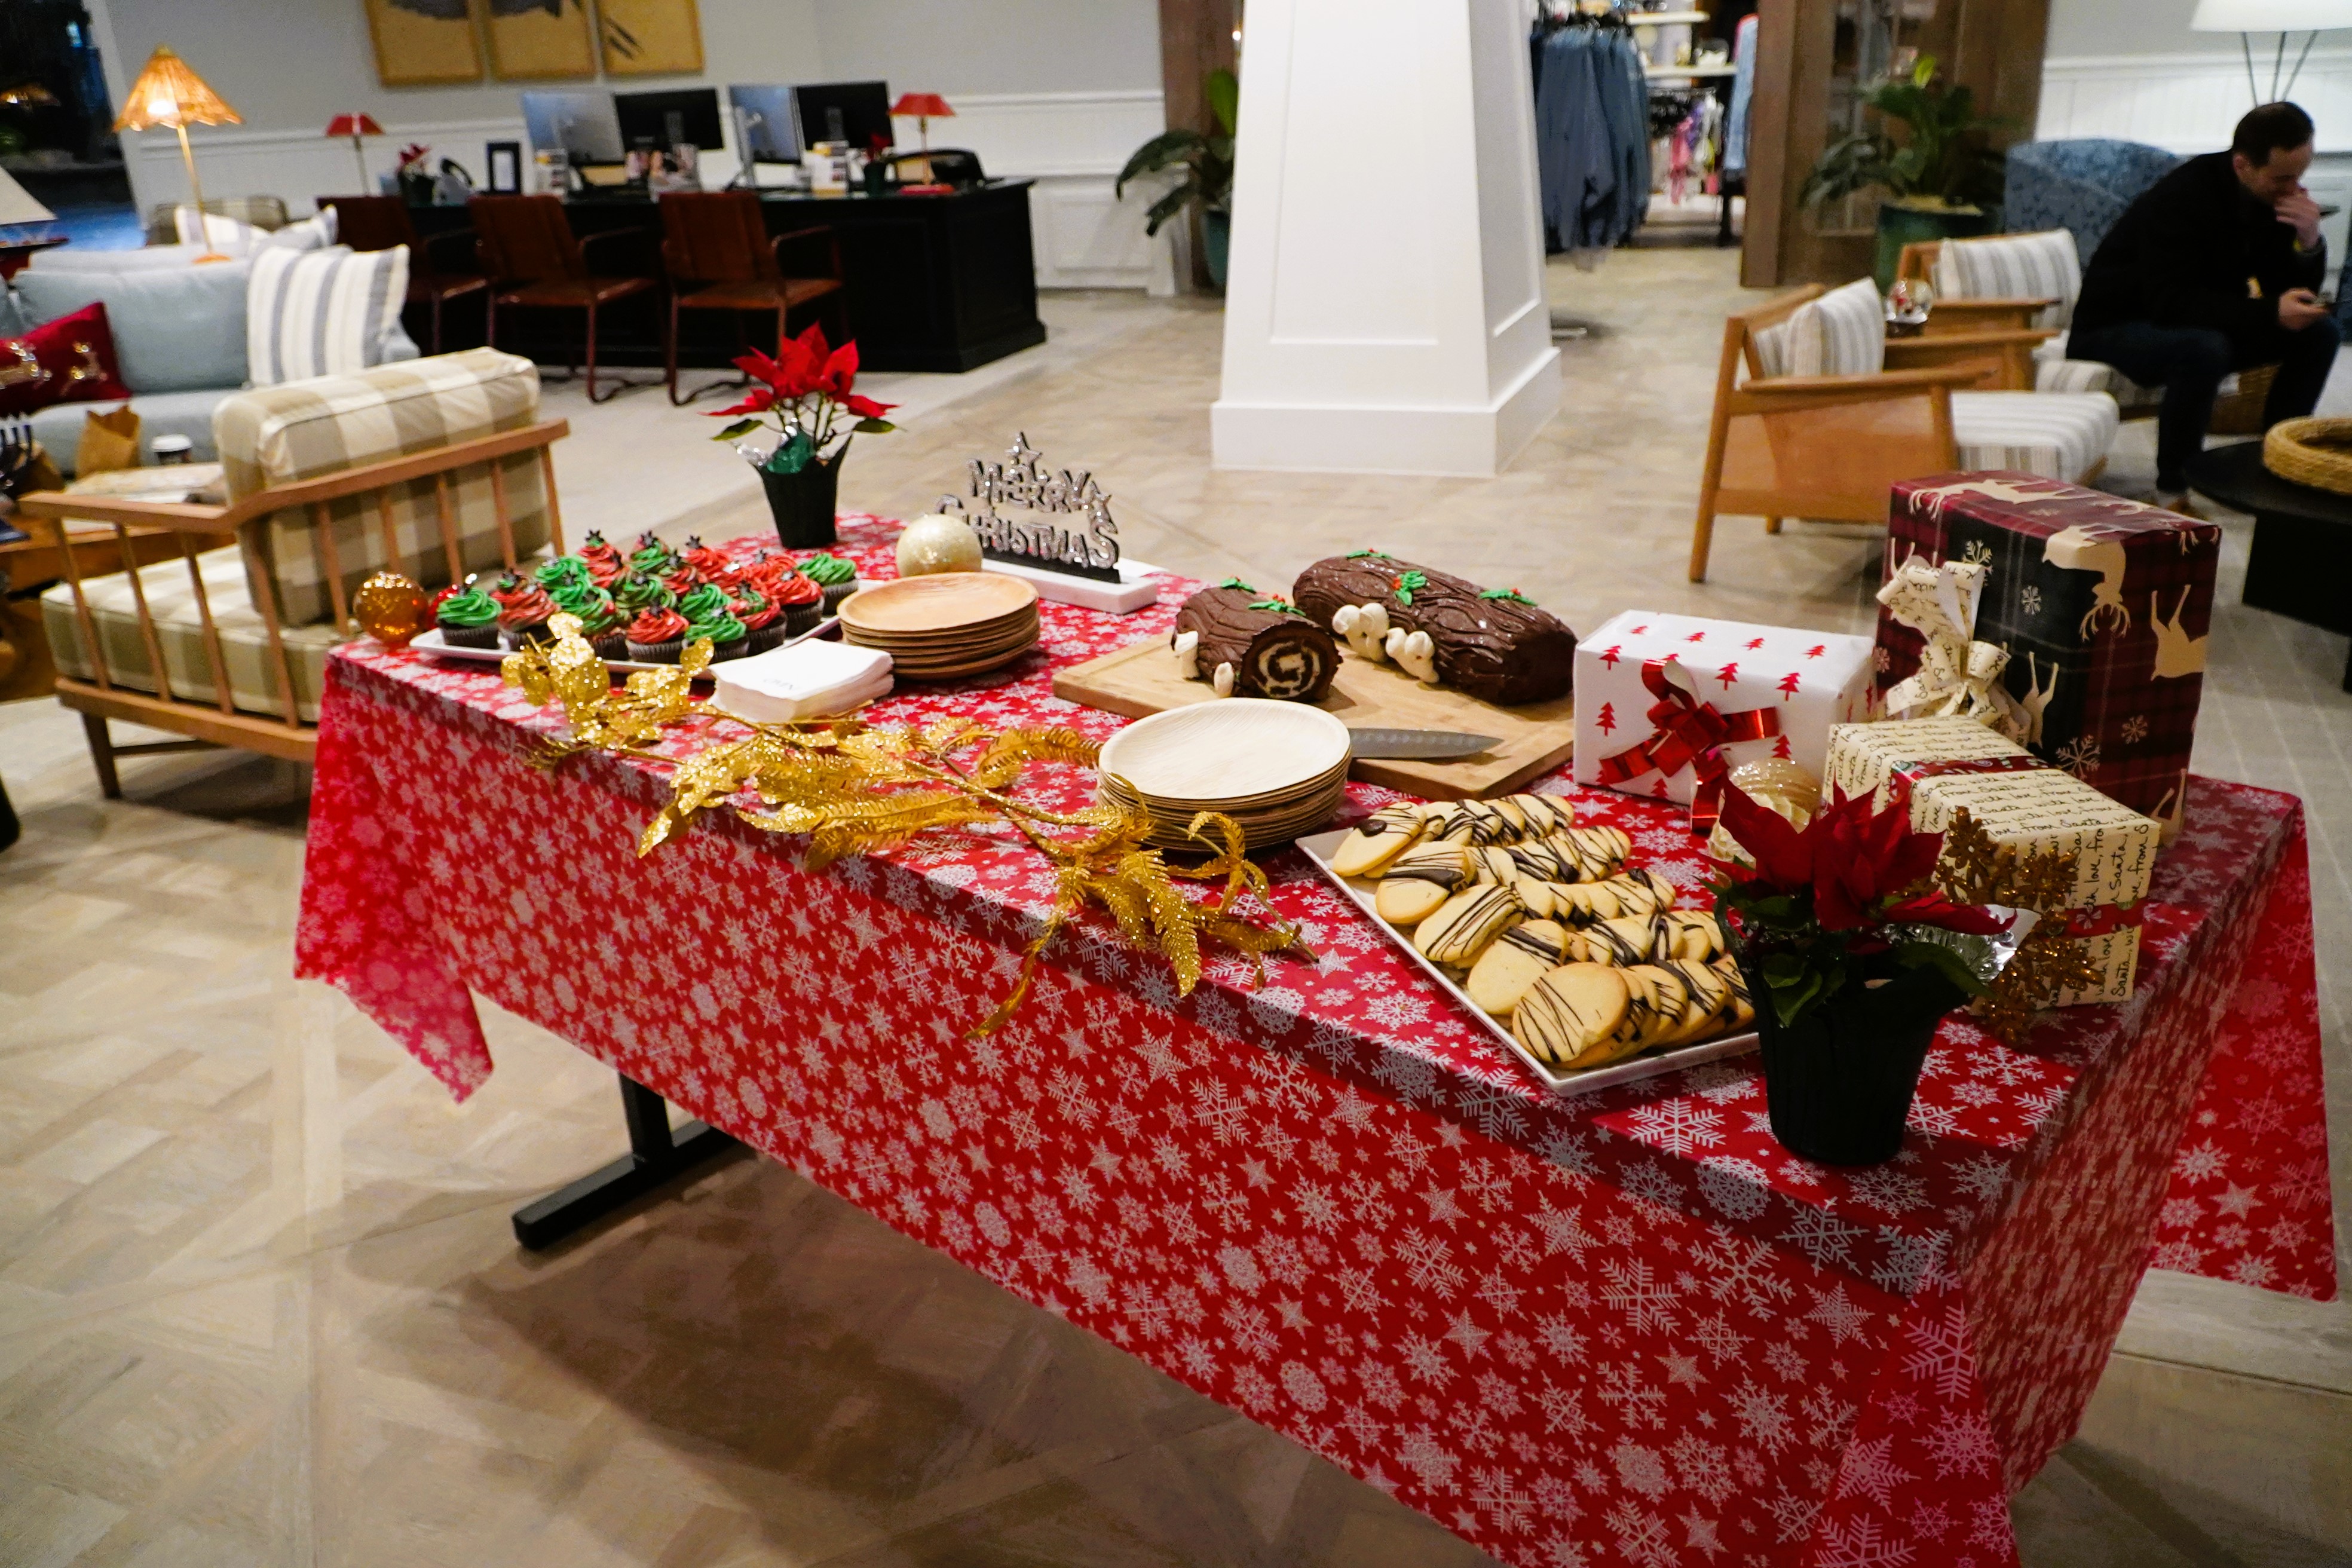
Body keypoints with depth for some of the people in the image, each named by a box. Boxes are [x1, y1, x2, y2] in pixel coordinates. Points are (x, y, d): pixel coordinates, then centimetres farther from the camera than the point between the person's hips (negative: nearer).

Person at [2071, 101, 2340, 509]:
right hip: (2118, 329, -8)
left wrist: (2309, 242, -21)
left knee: (2320, 332, -3)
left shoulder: (2276, 197, -1)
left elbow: (2291, 291, 0)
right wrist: (2269, 313, -38)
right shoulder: (2181, 198, -26)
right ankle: (2173, 485, -22)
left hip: (2203, 324, 8)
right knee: (2203, 348, -38)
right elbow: (2168, 302, -34)